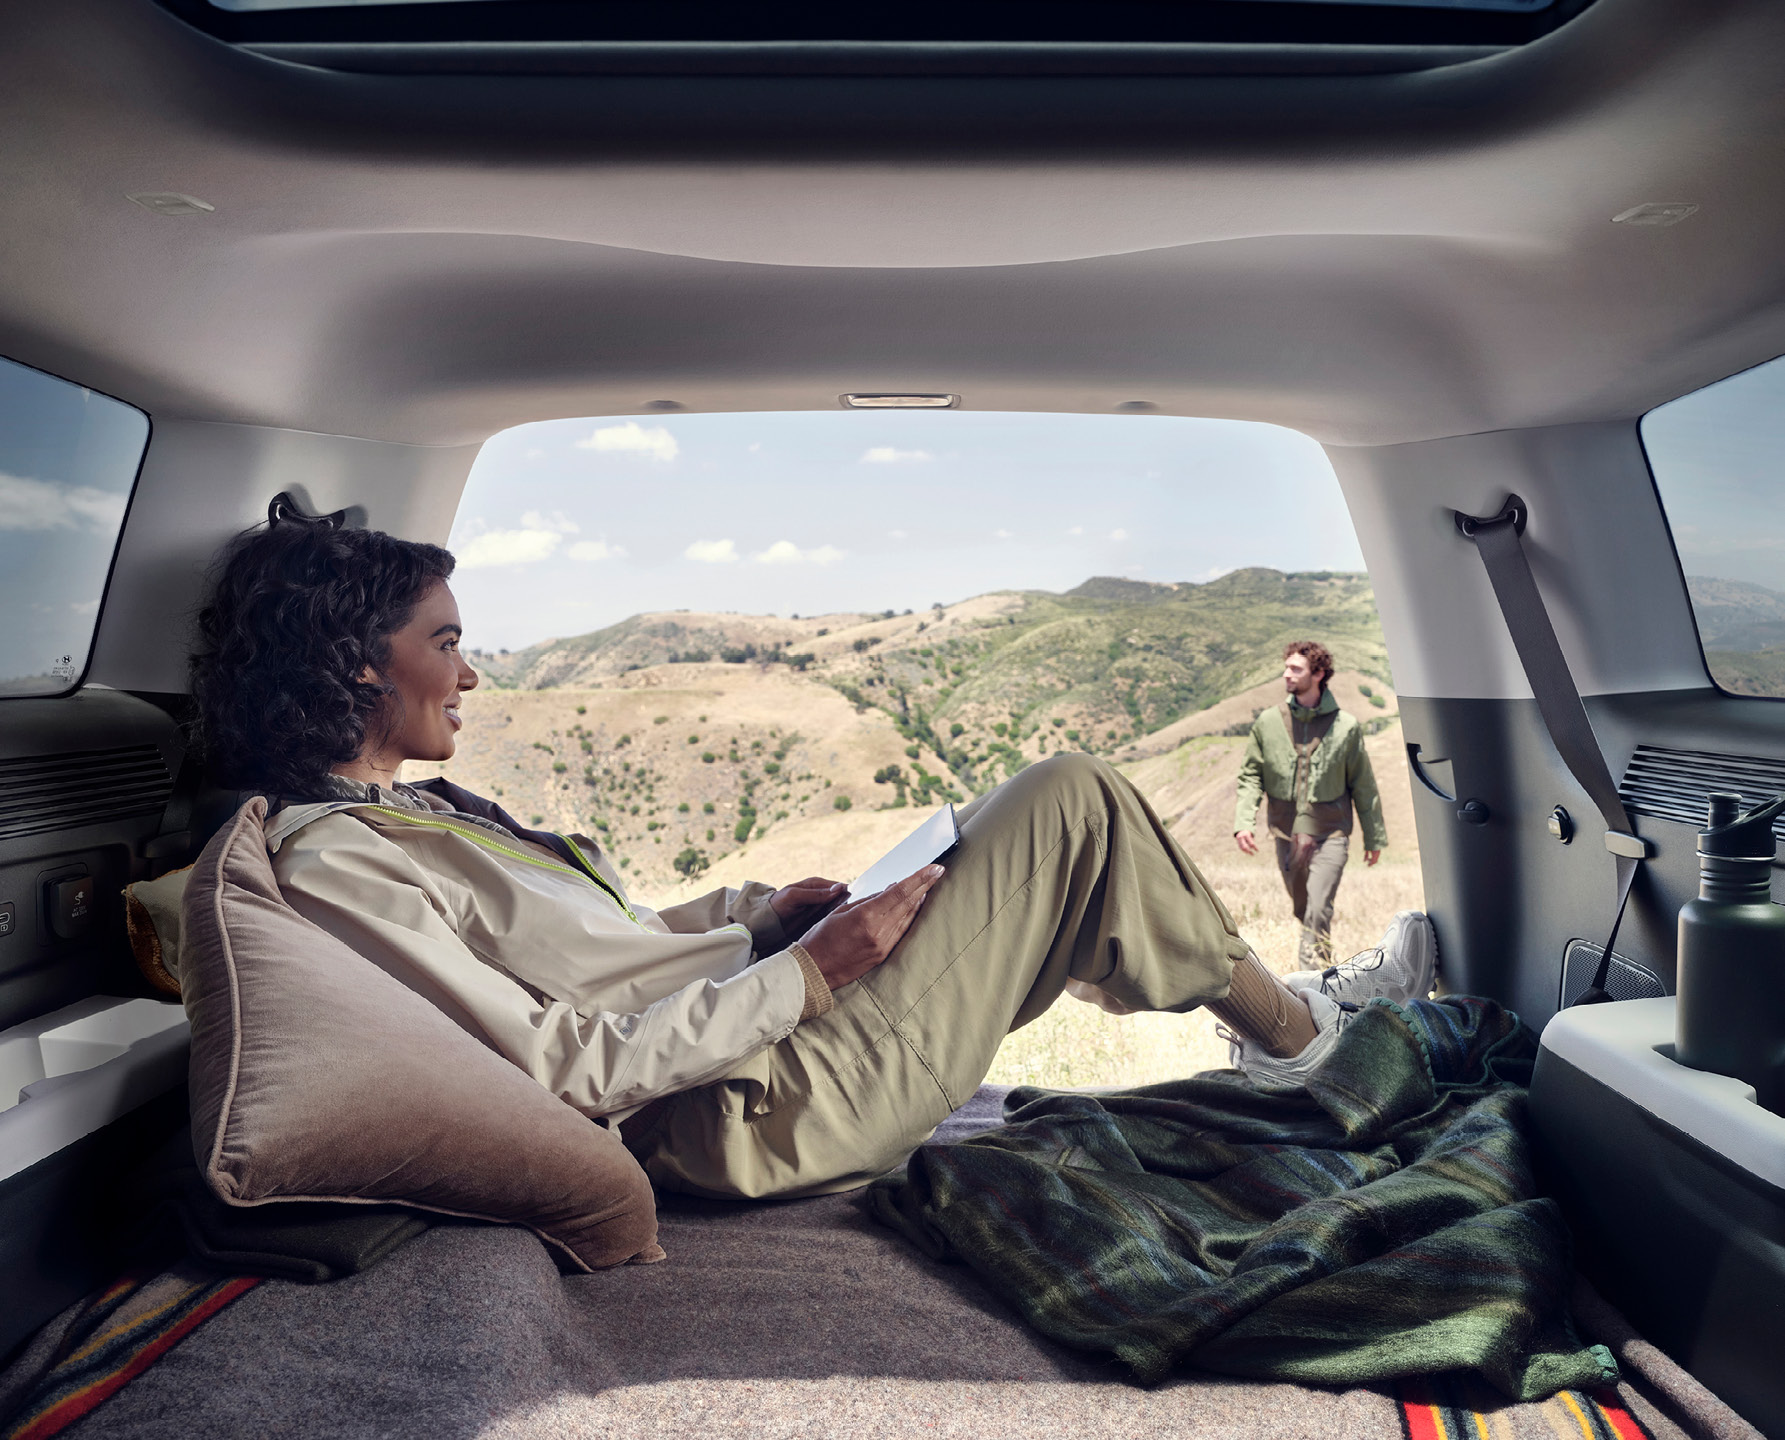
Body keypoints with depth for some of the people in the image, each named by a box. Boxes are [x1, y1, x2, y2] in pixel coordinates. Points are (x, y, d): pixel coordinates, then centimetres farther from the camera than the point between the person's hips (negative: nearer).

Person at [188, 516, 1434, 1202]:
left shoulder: (415, 809, 13)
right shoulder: (332, 858, -17)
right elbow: (569, 1068, -21)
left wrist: (761, 910, 5)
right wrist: (803, 972, -18)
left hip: (760, 1024, 10)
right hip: (771, 1104, -10)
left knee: (1007, 837, 19)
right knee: (1069, 800, -6)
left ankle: (1285, 1014, 32)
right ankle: (1288, 1028, 17)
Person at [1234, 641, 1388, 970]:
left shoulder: (1346, 726, -3)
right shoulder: (1268, 722, 0)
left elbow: (1363, 785, 4)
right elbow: (1250, 776, 4)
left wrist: (1374, 837, 9)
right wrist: (1243, 822, -11)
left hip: (1330, 834, -3)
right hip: (1286, 834, 3)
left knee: (1318, 911, -14)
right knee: (1302, 909, 16)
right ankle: (1323, 965, 40)